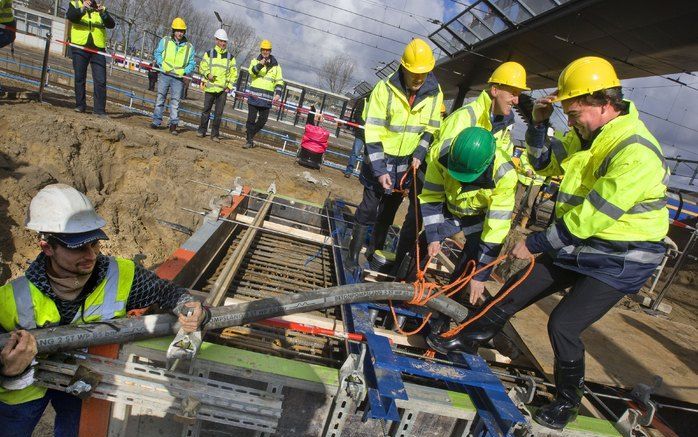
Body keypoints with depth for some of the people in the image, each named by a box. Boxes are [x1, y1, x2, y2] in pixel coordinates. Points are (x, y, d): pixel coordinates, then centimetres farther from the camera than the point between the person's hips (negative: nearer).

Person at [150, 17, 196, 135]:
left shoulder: (189, 47, 6)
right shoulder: (165, 41, 6)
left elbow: (192, 63, 8)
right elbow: (157, 54, 12)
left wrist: (184, 71, -10)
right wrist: (163, 64, -6)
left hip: (179, 77, -1)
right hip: (165, 74, 1)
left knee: (175, 100, -3)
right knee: (160, 97, 2)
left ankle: (173, 124, -1)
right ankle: (157, 121, 8)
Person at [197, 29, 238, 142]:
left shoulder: (230, 57, 9)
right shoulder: (209, 54, 7)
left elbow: (234, 73, 11)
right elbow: (202, 67, 8)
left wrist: (230, 86, 0)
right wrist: (208, 74, -12)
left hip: (223, 89, 1)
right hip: (210, 87, 0)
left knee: (219, 113, 1)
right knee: (206, 110, 4)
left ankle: (215, 134, 8)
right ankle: (202, 130, 16)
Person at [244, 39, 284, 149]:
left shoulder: (276, 65, 11)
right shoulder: (256, 61, 7)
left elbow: (279, 81, 11)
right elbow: (252, 72, -13)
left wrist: (278, 93, -5)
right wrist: (260, 65, -31)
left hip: (267, 98, 2)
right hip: (254, 95, -2)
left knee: (263, 119, 4)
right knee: (251, 118, -2)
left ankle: (250, 134, 27)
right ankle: (249, 141, 5)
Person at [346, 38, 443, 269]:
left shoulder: (434, 93, -6)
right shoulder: (385, 89, -17)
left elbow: (431, 129, 7)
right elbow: (373, 133, -17)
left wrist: (419, 155, -8)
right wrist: (380, 170, -21)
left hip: (408, 163, 4)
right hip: (380, 160, -3)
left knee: (389, 211, 14)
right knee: (368, 209, 1)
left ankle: (375, 250, 29)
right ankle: (353, 255, 13)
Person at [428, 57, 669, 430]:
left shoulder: (636, 153, -27)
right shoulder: (585, 135, -1)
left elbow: (591, 217, -27)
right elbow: (544, 163, 12)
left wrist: (536, 243, -17)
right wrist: (539, 125, -6)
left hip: (619, 260, -8)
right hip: (578, 246, 8)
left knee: (563, 324, -12)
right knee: (516, 291, 10)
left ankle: (568, 402, 15)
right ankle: (467, 339, 30)